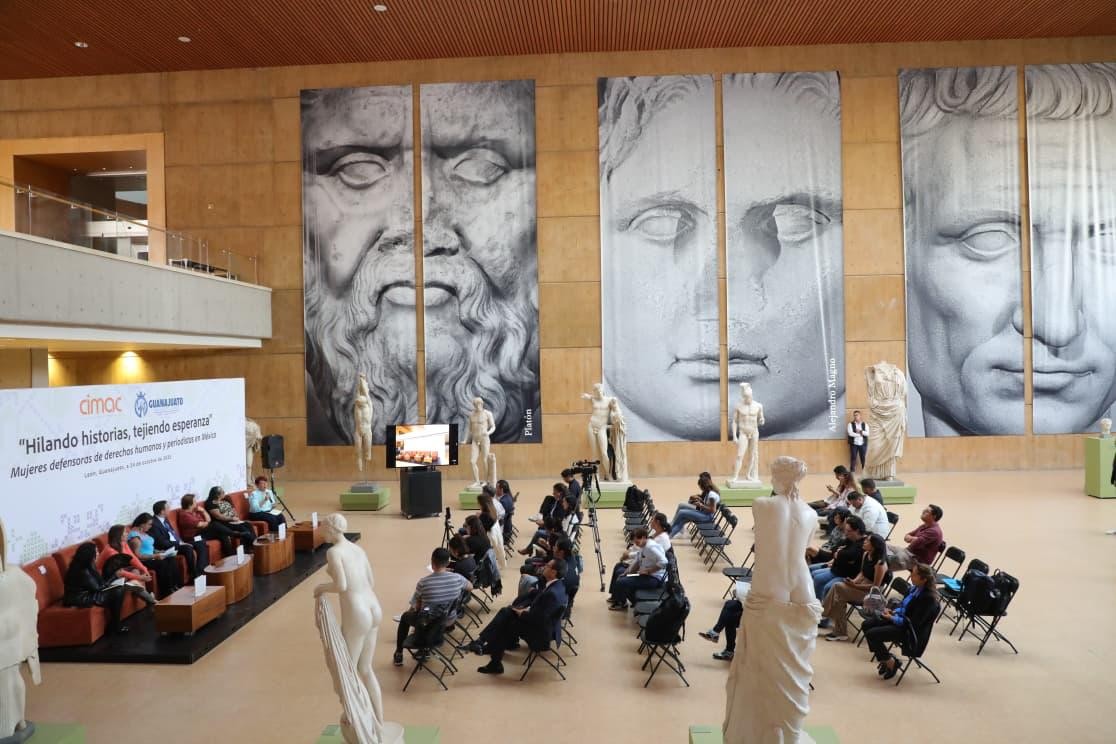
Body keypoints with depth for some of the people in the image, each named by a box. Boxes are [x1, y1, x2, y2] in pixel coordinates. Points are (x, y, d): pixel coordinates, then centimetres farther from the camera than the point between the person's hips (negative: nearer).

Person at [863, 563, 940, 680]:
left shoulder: (928, 598, -25)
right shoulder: (915, 587, -1)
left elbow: (914, 623, -23)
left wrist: (893, 618, -19)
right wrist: (894, 612, -2)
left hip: (911, 631, -9)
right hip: (901, 619, 9)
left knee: (871, 634, -18)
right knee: (867, 624, 0)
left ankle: (891, 662, 4)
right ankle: (885, 657, 12)